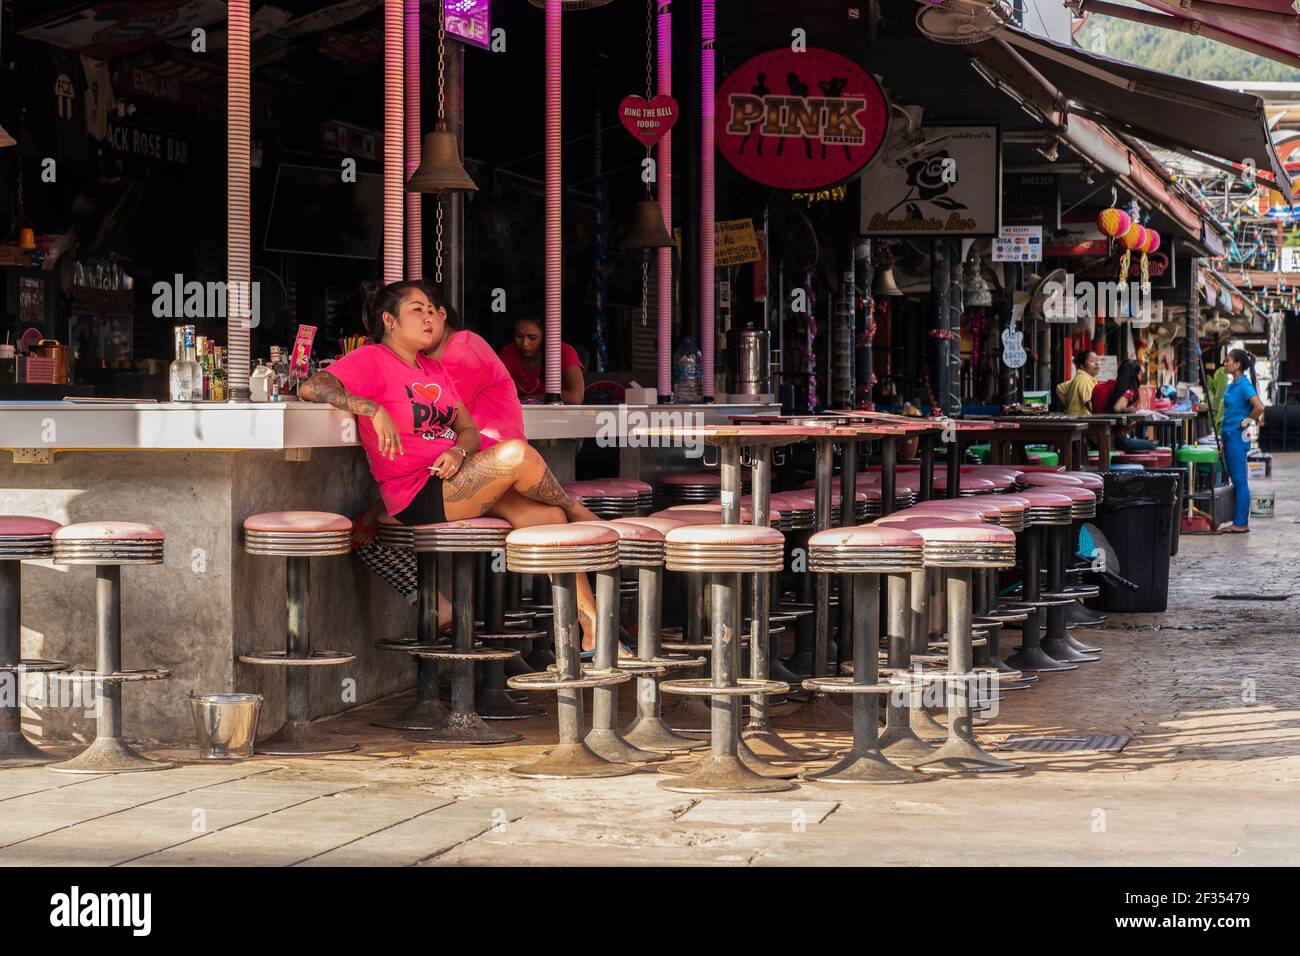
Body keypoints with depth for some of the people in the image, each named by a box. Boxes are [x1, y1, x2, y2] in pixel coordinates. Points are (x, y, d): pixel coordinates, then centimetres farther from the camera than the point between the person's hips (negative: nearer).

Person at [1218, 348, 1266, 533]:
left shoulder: (1244, 386, -16)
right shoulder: (1232, 385, 13)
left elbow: (1259, 407, -29)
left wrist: (1248, 420, -13)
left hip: (1238, 438, -10)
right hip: (1230, 437, 10)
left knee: (1240, 482, -5)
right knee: (1236, 481, 12)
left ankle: (1241, 523, -2)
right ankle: (1238, 521, 16)